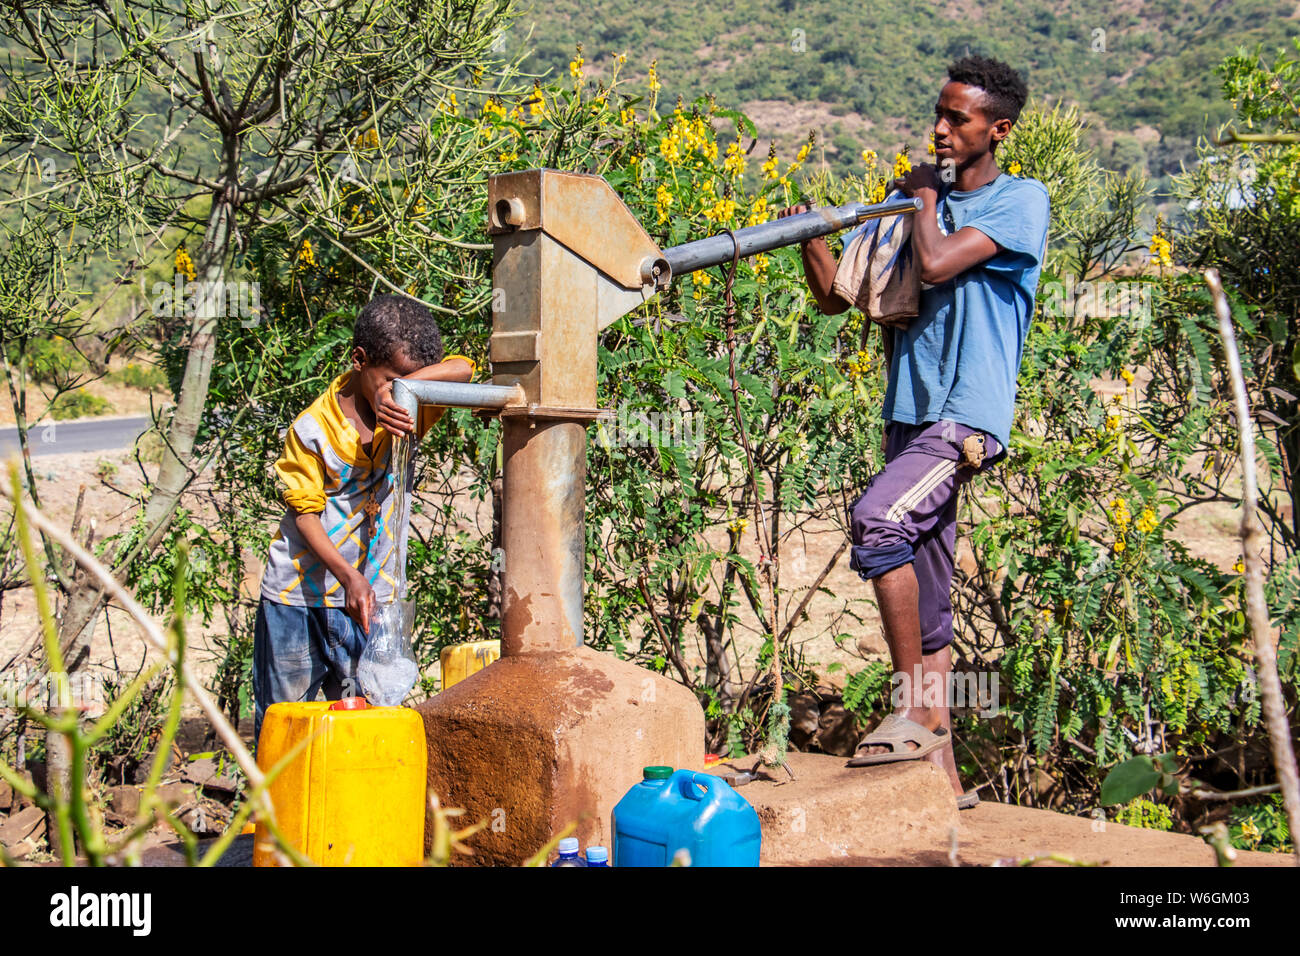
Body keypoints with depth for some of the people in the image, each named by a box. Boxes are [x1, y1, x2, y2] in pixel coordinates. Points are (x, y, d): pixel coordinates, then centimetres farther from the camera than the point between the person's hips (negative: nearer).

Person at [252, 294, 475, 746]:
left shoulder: (408, 414, -4)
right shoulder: (314, 427, -13)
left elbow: (463, 370, -19)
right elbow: (305, 511, -12)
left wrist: (399, 389, -34)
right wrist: (346, 576, -25)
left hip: (371, 594, 3)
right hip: (299, 594, -2)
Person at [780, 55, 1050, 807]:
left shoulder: (1022, 201, -2)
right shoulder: (910, 204, 18)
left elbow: (937, 262, -17)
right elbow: (835, 295, 14)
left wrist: (926, 195, 0)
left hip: (968, 415, -7)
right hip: (911, 413, 7)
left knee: (877, 520, -29)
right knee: (927, 605, 6)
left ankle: (913, 709, -20)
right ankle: (941, 771, 12)